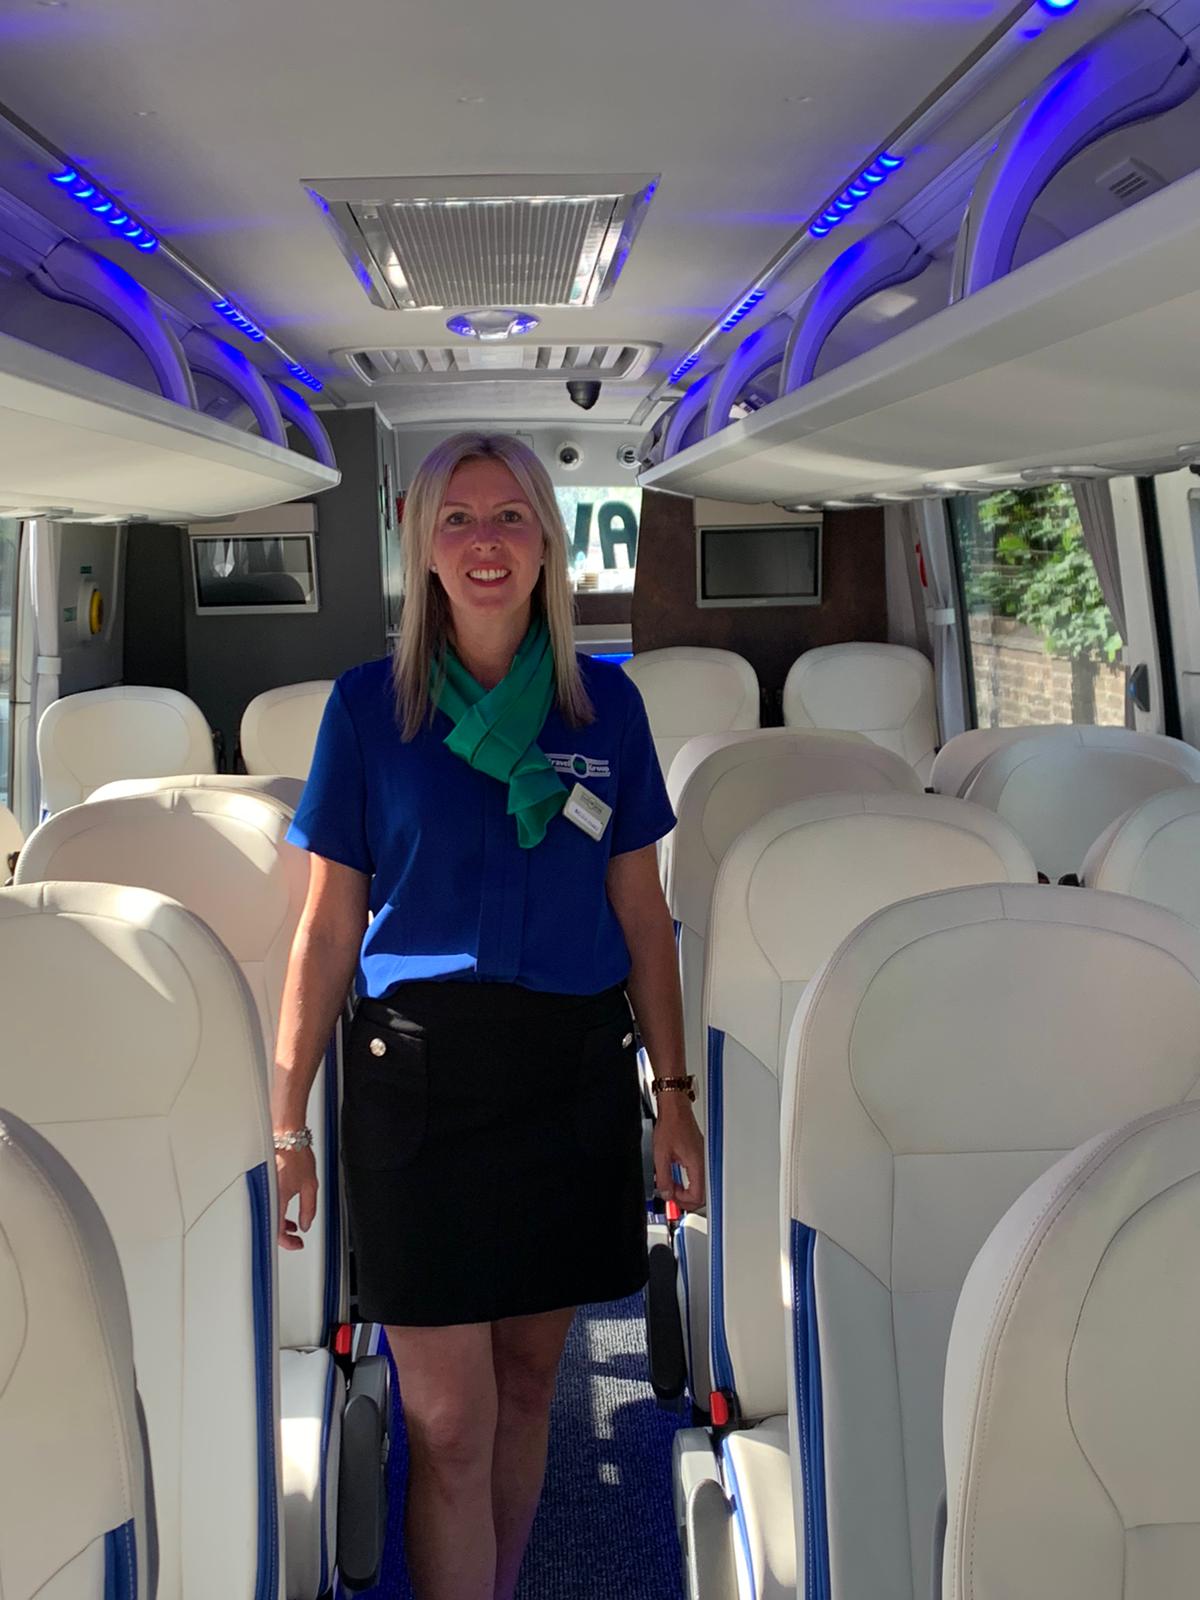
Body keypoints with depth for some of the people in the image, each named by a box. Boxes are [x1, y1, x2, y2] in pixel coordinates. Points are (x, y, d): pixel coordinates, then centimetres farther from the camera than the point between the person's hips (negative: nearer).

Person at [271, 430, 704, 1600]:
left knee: (528, 1381, 16)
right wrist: (287, 1124, 0)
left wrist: (673, 1092, 5)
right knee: (448, 1423, -2)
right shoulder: (369, 704, -1)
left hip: (574, 1076, 3)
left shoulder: (605, 703, 4)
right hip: (420, 1075, -2)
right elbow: (326, 929, 1)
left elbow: (641, 913, 8)